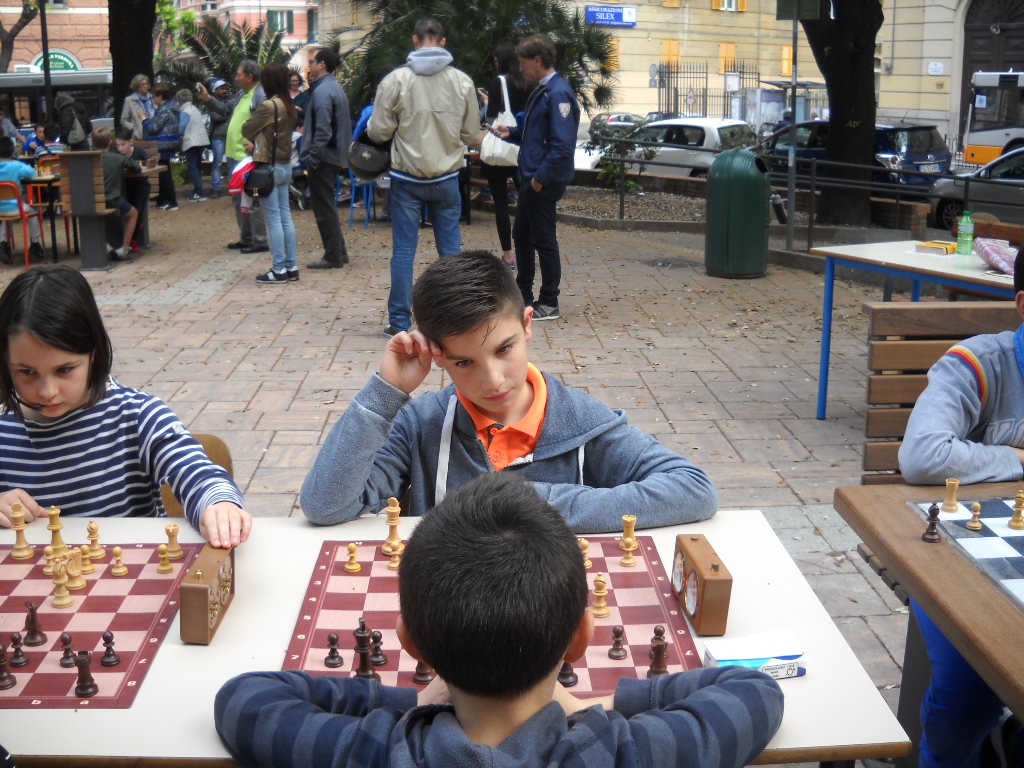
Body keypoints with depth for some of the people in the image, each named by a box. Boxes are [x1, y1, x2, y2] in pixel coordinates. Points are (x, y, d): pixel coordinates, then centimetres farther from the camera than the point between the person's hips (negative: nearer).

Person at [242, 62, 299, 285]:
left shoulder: (268, 106, -15)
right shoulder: (289, 106, 8)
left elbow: (246, 130, -8)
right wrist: (258, 140, 5)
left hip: (268, 166, -8)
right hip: (285, 165, 8)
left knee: (273, 218, -4)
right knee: (285, 216, 10)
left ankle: (279, 269, -1)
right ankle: (291, 267, 14)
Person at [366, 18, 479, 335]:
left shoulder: (396, 80, -9)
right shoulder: (462, 81, -3)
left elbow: (379, 131, -7)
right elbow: (473, 135, 2)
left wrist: (376, 126, 16)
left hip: (407, 178, -1)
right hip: (447, 178, 1)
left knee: (403, 251, 5)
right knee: (451, 249, 10)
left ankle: (400, 321, 9)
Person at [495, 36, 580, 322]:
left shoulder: (558, 93, -18)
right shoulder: (541, 90, 13)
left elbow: (562, 143, -24)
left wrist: (541, 177, -22)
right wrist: (512, 132, 10)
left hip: (545, 181, -10)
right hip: (531, 177, 10)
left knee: (544, 240, -1)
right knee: (522, 235, 18)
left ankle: (549, 303, 10)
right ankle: (523, 295, 30)